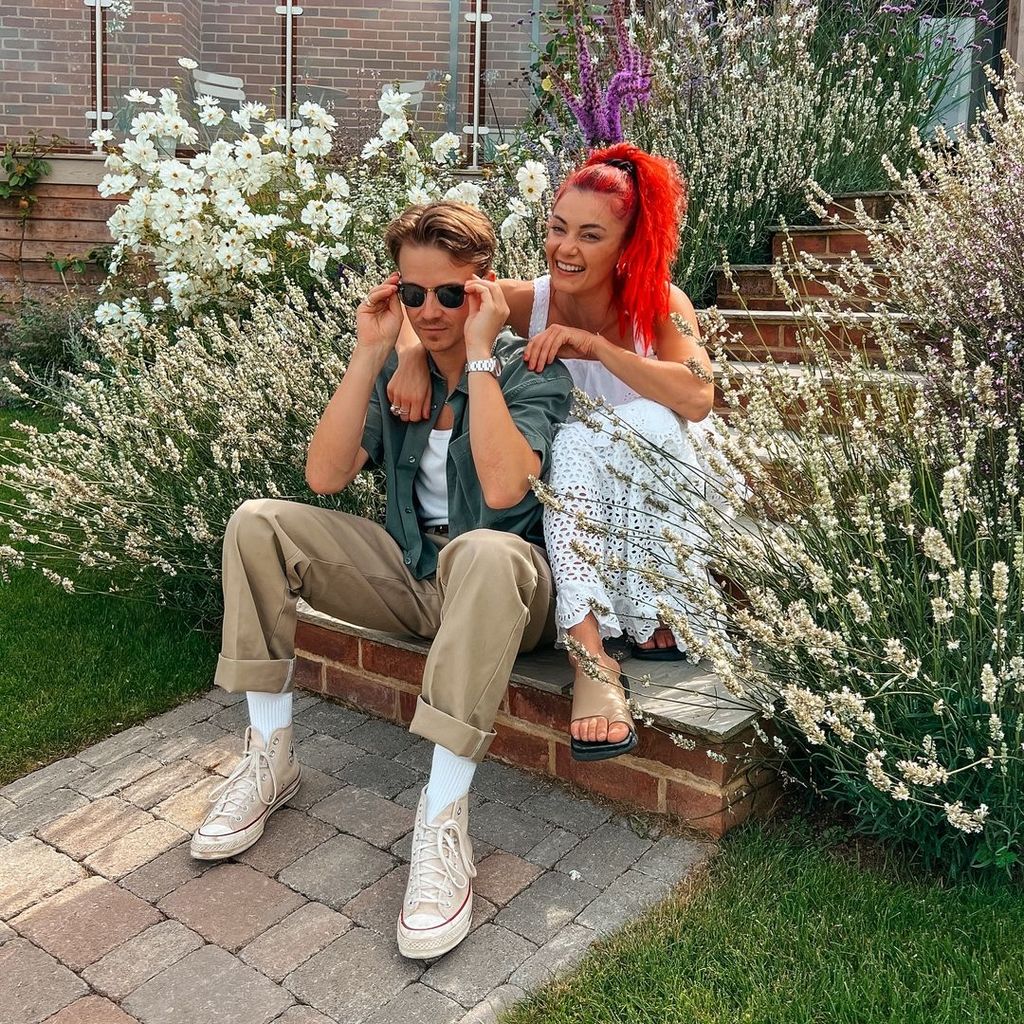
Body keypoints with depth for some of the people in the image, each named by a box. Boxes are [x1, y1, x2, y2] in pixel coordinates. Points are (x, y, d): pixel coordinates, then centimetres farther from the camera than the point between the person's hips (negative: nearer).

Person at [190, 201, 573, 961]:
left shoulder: (531, 370, -9)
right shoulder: (396, 366, 5)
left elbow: (504, 487, -28)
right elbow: (326, 477, -8)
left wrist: (478, 354, -24)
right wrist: (368, 355, -13)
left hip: (504, 584, -5)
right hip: (408, 576, 5)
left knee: (484, 552, -41)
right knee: (258, 524, -10)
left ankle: (445, 814, -34)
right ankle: (271, 756, -5)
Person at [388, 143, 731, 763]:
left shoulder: (659, 304, -8)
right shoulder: (528, 302, -6)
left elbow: (698, 397, -26)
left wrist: (595, 346, -29)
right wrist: (412, 353, -29)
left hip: (659, 517, 0)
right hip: (568, 510, 1)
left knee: (649, 418, -28)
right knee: (576, 438, -30)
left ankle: (658, 612, -22)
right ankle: (590, 653, -40)